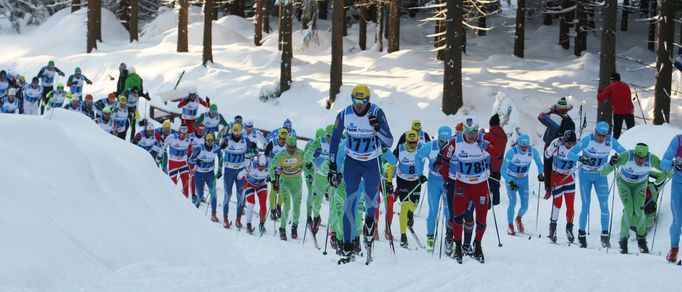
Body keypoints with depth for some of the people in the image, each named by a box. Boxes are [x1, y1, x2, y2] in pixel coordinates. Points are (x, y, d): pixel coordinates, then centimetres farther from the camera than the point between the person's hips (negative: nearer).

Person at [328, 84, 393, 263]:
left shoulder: (377, 113, -18)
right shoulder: (344, 115, -13)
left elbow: (389, 143, -20)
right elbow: (334, 141, -1)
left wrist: (378, 129, -39)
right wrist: (332, 168, -3)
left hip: (372, 163, -1)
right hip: (352, 162, 1)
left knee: (371, 204, 6)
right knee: (350, 203, -7)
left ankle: (369, 224, 41)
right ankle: (347, 248, -5)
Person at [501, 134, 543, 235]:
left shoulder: (532, 151, -18)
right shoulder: (512, 152, -26)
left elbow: (540, 164, -3)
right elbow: (503, 169, -23)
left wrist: (541, 174, -22)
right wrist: (510, 182, -32)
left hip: (523, 179, 3)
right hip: (511, 179, -3)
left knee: (525, 205, -1)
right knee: (513, 202, -13)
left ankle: (519, 219, 31)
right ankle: (510, 225, 7)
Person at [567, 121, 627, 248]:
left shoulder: (611, 141, -15)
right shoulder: (587, 140, -22)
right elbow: (570, 154, -23)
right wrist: (580, 158, -44)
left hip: (601, 176, 2)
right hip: (585, 175, -2)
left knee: (604, 205, -9)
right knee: (585, 207, -4)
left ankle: (605, 235, 3)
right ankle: (581, 235, 13)